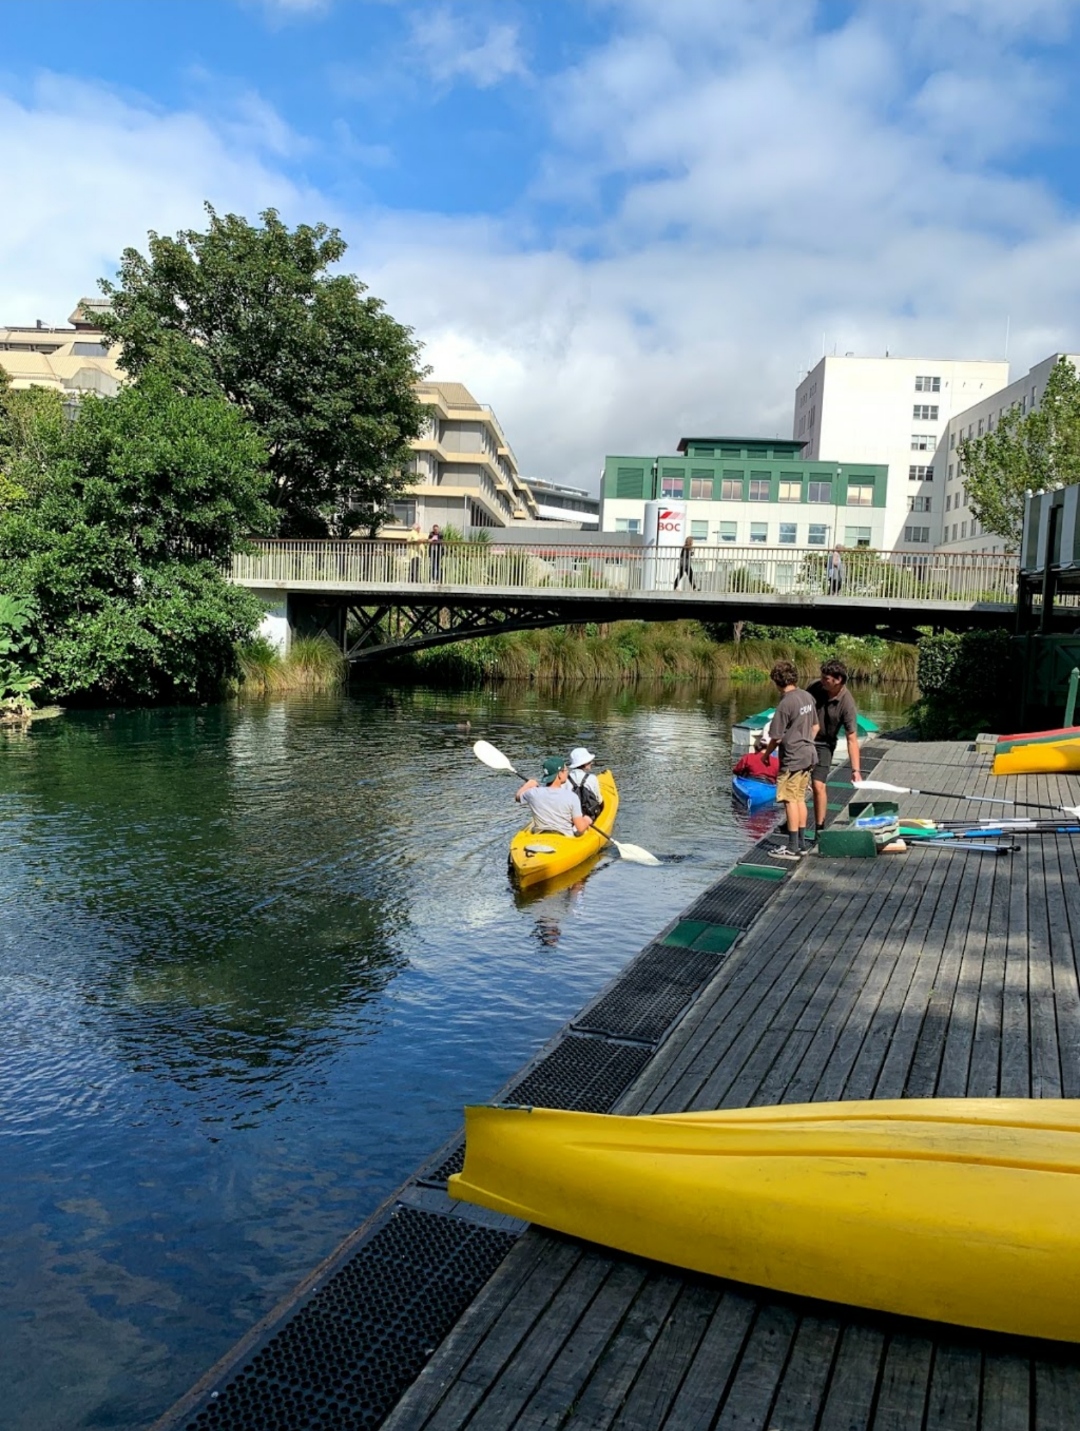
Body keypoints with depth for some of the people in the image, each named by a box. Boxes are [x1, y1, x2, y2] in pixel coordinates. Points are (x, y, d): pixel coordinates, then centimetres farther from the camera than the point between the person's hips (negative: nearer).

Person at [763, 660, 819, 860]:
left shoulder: (785, 703, -19)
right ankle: (801, 843, 21)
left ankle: (792, 848, 1)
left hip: (792, 759, -8)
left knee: (790, 800, -2)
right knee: (800, 799, 15)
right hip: (808, 755, 8)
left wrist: (766, 754, 1)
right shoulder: (807, 696, 5)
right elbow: (815, 727, 15)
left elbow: (776, 738, -15)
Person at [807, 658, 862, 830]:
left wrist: (856, 770, -28)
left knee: (819, 786, -11)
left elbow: (852, 739, -24)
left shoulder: (847, 703, -24)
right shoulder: (814, 687, -14)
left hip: (823, 745, -3)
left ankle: (819, 828, 3)